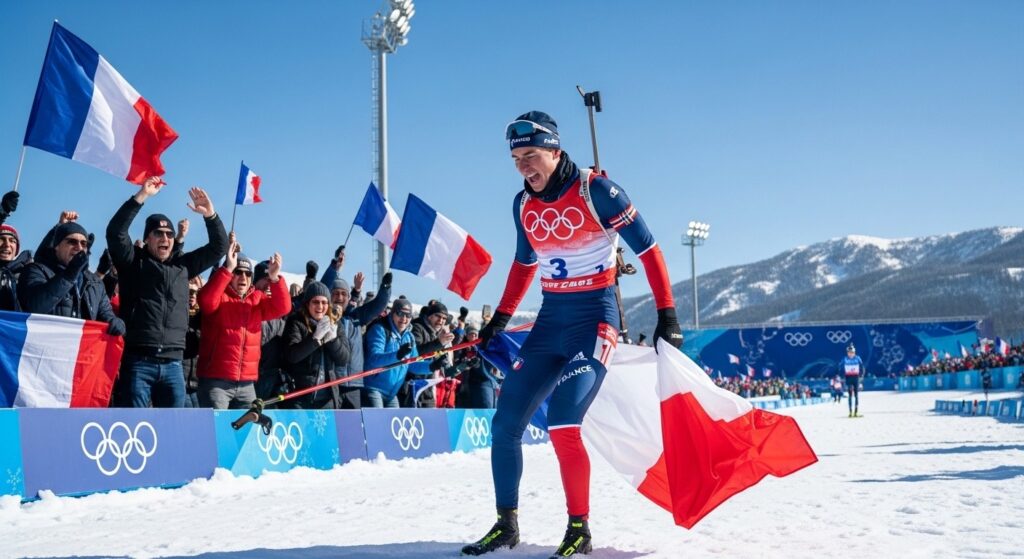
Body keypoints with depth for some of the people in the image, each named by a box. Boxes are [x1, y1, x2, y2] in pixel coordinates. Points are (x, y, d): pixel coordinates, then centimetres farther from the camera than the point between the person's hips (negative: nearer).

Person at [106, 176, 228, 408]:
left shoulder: (183, 266, 17)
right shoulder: (133, 262, 6)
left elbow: (219, 247, 18)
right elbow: (115, 232, -9)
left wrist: (210, 215, 3)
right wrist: (141, 197, -15)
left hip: (173, 364, 4)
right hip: (138, 361, -4)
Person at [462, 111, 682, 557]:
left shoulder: (596, 191, -13)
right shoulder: (523, 205, 6)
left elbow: (647, 248, -9)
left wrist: (666, 315, -12)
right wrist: (500, 318, 22)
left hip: (594, 319, -6)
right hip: (550, 321, 7)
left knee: (562, 425, -20)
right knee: (505, 424, 2)